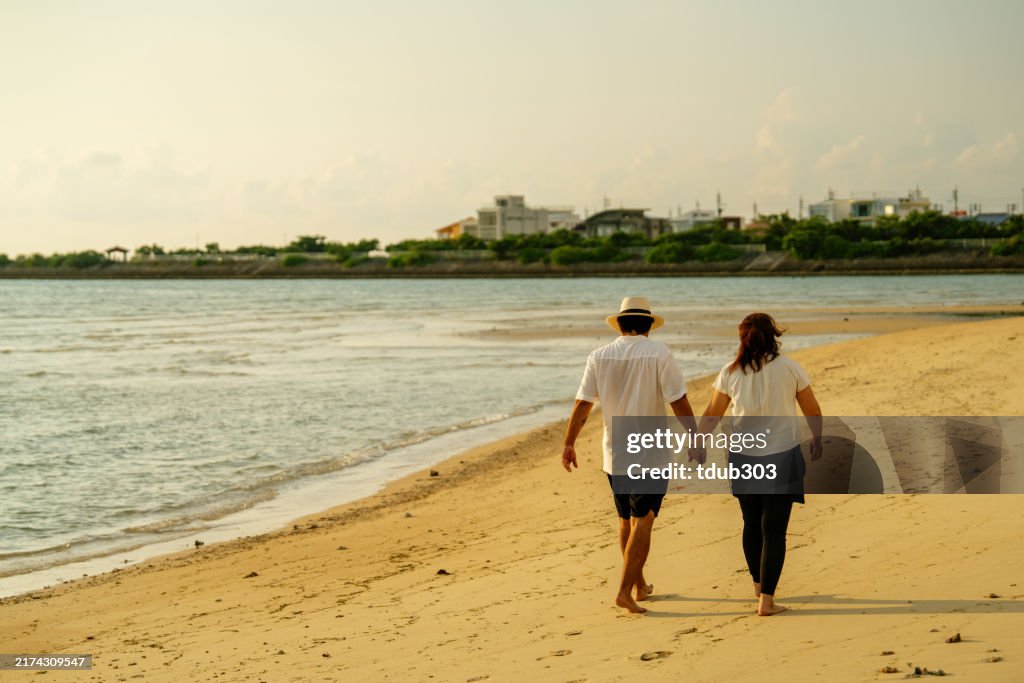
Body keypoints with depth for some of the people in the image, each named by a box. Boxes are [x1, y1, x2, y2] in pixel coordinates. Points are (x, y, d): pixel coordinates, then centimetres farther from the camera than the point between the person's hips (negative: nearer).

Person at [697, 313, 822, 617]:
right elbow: (812, 410, 3)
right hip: (782, 457, -3)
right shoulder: (789, 367, -6)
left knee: (752, 524, 20)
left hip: (744, 459, 3)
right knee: (774, 530, 0)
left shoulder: (730, 373, -2)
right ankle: (766, 599, -5)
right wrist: (817, 438, 20)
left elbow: (711, 415, 3)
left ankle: (758, 584, 37)